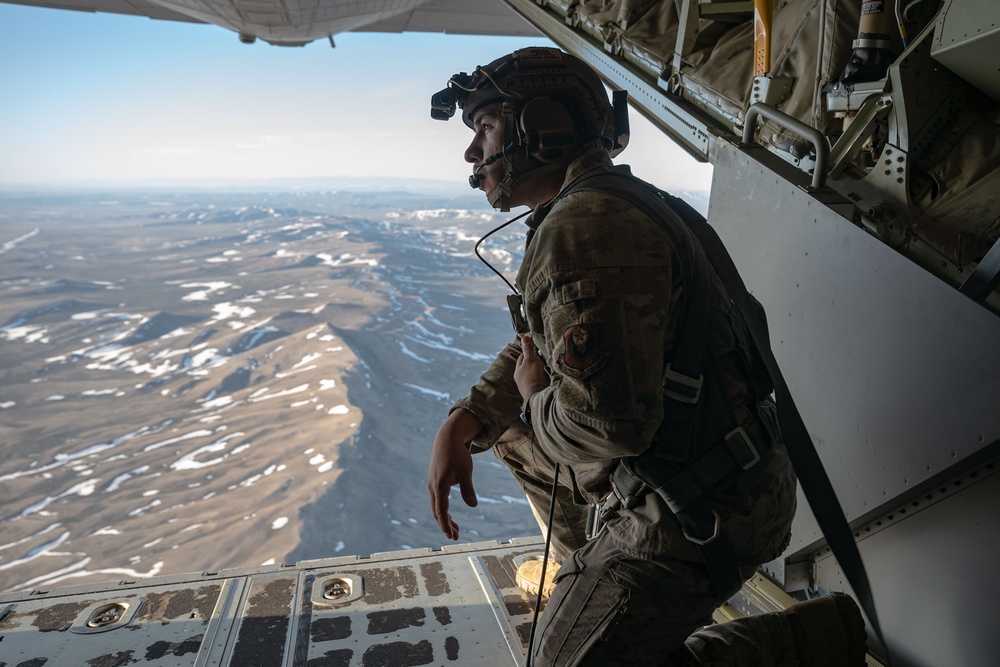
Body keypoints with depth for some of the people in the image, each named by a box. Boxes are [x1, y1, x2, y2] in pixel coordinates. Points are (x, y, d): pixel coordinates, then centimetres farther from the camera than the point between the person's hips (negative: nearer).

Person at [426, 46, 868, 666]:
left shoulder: (586, 228, -26)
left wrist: (536, 399, -10)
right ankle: (586, 571, 37)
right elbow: (534, 348, 16)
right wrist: (460, 427, 3)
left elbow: (610, 422, -34)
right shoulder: (597, 204, 10)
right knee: (508, 431, 21)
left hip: (700, 511, -10)